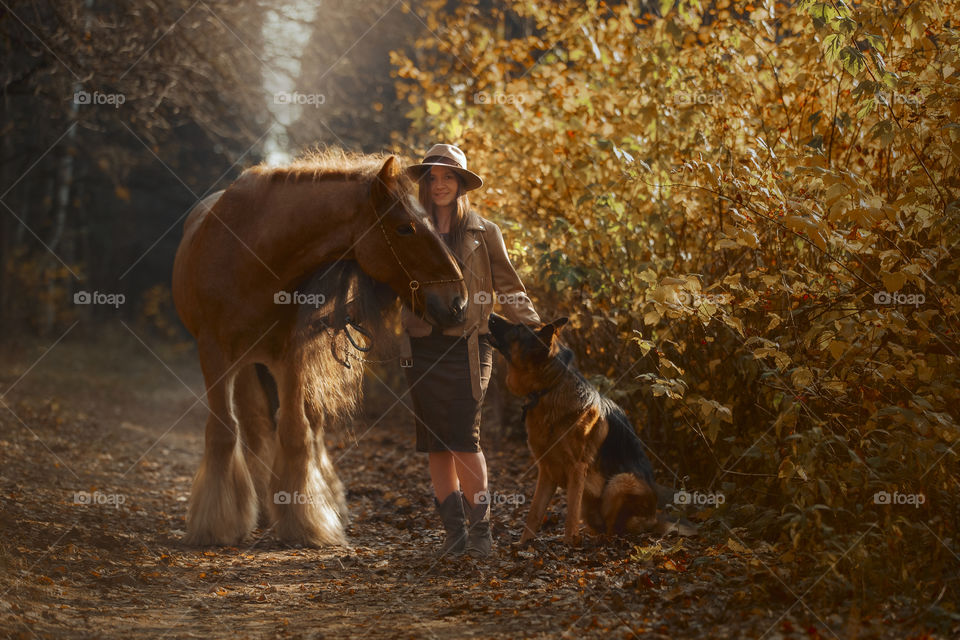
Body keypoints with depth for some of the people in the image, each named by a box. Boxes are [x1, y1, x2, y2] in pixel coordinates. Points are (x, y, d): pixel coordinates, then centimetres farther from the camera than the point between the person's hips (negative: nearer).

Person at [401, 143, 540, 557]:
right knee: (436, 444, 3)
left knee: (464, 438, -13)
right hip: (422, 347, 3)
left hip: (467, 347, -3)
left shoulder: (483, 233, 5)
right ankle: (454, 531, 9)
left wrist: (535, 329, -4)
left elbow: (508, 288, 5)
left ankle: (480, 529, -2)